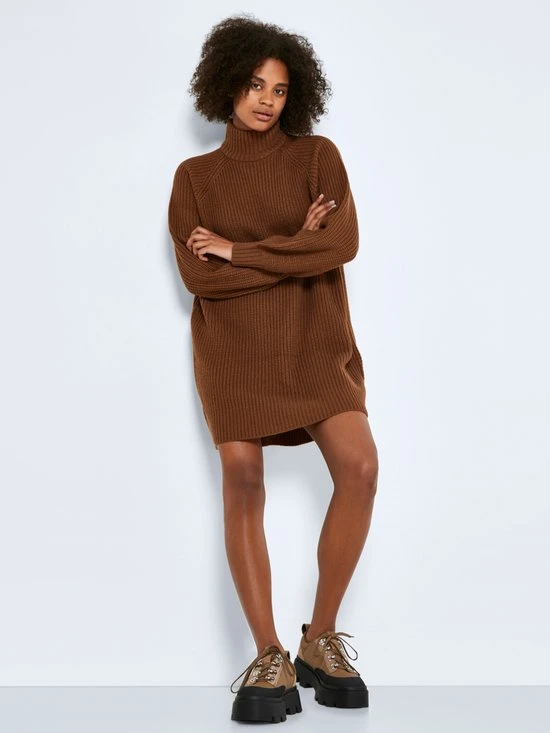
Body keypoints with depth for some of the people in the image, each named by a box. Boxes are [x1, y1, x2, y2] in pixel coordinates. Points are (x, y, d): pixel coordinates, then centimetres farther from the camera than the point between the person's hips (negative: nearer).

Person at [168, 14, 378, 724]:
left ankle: (321, 640, -1)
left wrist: (240, 251, -6)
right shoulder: (195, 176, 10)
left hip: (313, 338, 0)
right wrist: (295, 249, -6)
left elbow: (343, 244, -7)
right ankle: (269, 661, -8)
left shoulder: (318, 155, 9)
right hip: (233, 341, 0)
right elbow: (198, 275, -3)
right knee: (243, 481, -15)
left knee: (359, 467, -18)